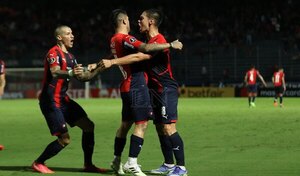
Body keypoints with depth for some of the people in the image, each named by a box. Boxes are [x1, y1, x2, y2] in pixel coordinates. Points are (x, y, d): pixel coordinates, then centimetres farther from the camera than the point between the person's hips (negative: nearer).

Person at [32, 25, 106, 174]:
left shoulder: (69, 56, 15)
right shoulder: (54, 53, -14)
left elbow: (82, 77, 20)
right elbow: (54, 72, -33)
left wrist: (97, 70, 6)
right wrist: (71, 73, -52)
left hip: (63, 99, 9)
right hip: (51, 101, -9)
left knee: (89, 126, 5)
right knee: (64, 139, -13)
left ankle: (88, 165, 14)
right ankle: (37, 163, 4)